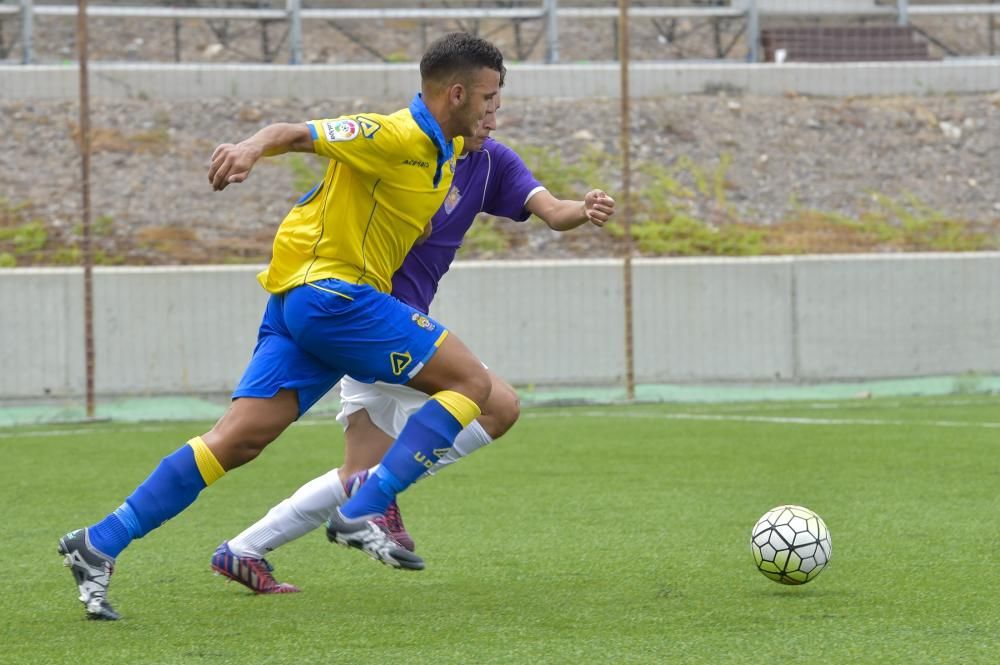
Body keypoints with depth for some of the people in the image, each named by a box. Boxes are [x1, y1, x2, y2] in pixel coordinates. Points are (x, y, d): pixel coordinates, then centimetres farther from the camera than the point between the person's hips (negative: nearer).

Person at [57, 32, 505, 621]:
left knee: (239, 440, 1)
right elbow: (297, 134, -22)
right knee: (472, 382, -8)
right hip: (329, 290, -9)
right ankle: (364, 514, -13)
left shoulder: (443, 150, 16)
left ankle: (99, 545, -2)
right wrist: (253, 146, -41)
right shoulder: (397, 136, -12)